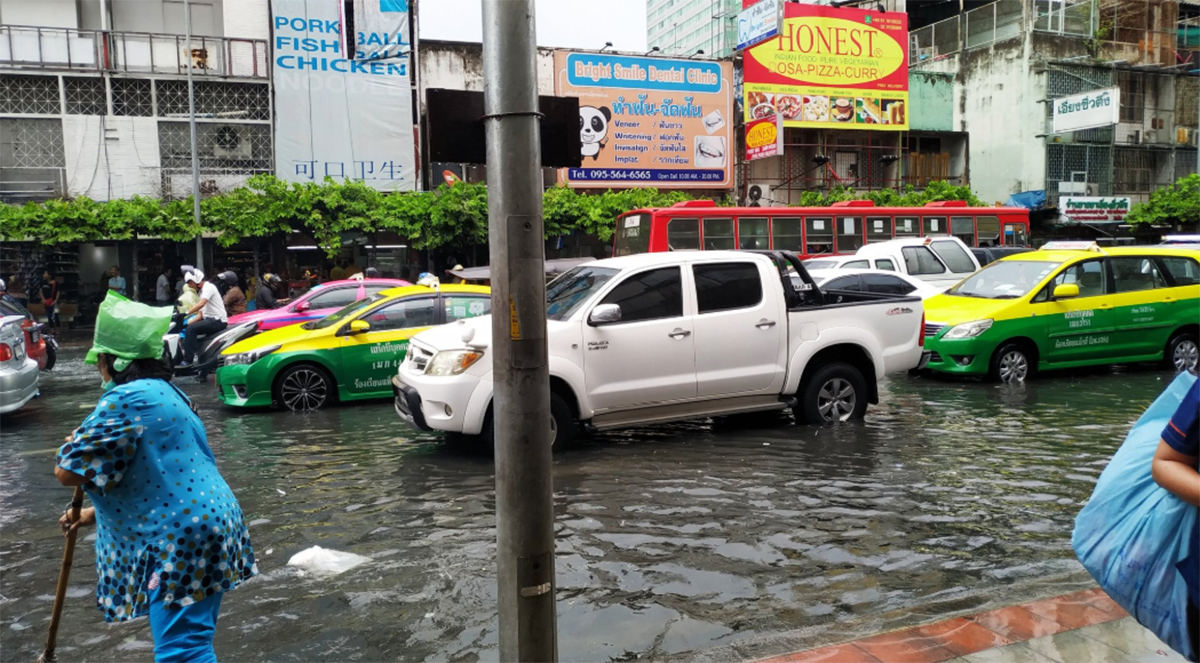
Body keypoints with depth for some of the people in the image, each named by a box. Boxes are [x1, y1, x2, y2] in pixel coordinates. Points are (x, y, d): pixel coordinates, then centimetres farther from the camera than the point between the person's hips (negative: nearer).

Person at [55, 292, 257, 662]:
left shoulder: (125, 400, -14)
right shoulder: (162, 393, 19)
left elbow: (67, 472, -13)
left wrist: (75, 444, 9)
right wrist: (94, 514, 29)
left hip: (183, 539, -11)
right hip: (202, 524, 11)